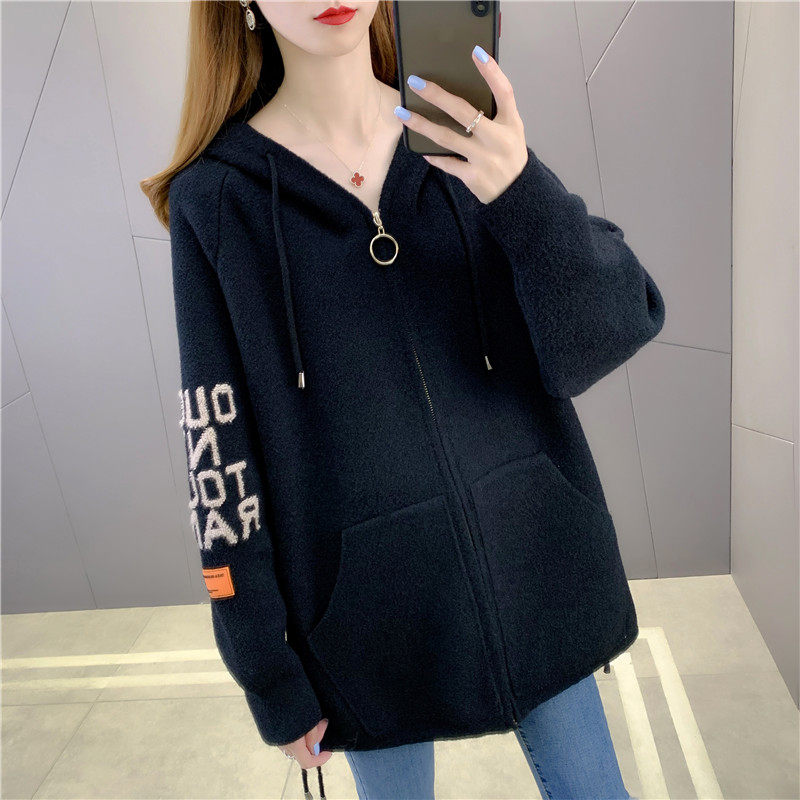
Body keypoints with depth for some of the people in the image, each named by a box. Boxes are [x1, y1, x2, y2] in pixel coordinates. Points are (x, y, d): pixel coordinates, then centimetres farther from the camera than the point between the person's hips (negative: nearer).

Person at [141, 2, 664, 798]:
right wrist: (272, 677, -2)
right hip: (373, 617, -1)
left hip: (534, 572, 2)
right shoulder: (217, 201, -7)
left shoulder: (473, 141, -2)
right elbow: (221, 464, -6)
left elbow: (617, 331, -9)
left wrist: (524, 193, -28)